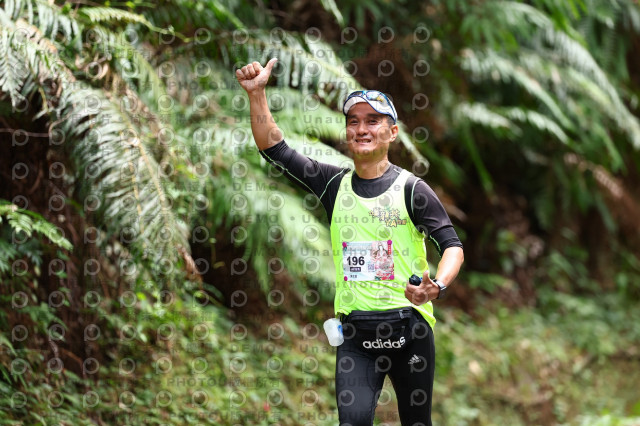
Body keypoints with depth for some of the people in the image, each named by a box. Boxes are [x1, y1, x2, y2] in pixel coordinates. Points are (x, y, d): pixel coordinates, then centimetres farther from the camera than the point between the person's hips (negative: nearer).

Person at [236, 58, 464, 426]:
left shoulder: (411, 189, -2)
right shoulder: (335, 184, 8)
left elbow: (453, 246, -7)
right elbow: (274, 147, 9)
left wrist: (437, 287, -26)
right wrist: (257, 93, -3)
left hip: (409, 329, -2)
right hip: (355, 331, 2)